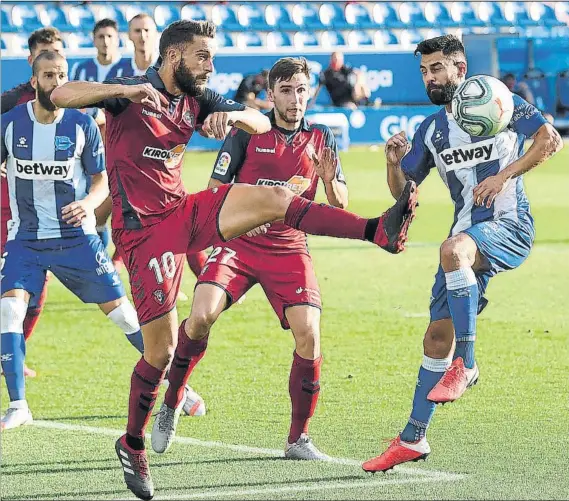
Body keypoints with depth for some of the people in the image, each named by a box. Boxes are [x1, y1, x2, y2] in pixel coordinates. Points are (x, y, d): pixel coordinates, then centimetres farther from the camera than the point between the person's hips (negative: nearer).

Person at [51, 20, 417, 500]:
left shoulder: (197, 99, 9)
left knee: (271, 198, -16)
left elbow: (262, 124, 10)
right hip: (145, 229, -6)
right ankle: (133, 446, 15)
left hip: (184, 213, 6)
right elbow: (60, 95, -22)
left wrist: (232, 115, -13)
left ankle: (379, 230, -25)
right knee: (162, 348, -4)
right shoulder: (130, 92, -9)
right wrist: (126, 90, -36)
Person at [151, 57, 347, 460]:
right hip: (239, 242, -2)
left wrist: (330, 181, -17)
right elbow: (216, 189, 1)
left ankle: (299, 438, -1)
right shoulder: (247, 131, -3)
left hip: (290, 248, 2)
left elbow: (340, 205, 5)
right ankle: (171, 403, 2)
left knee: (308, 335, -16)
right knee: (201, 316, -22)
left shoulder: (321, 138, 4)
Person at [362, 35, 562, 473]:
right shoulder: (430, 130, 15)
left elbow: (551, 140, -7)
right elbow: (402, 191, 17)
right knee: (438, 335, 3)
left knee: (454, 249, -39)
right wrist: (394, 162, -5)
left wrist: (504, 175, -15)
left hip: (510, 228, -6)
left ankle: (466, 366, -32)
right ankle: (413, 439, 12)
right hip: (468, 238, 6)